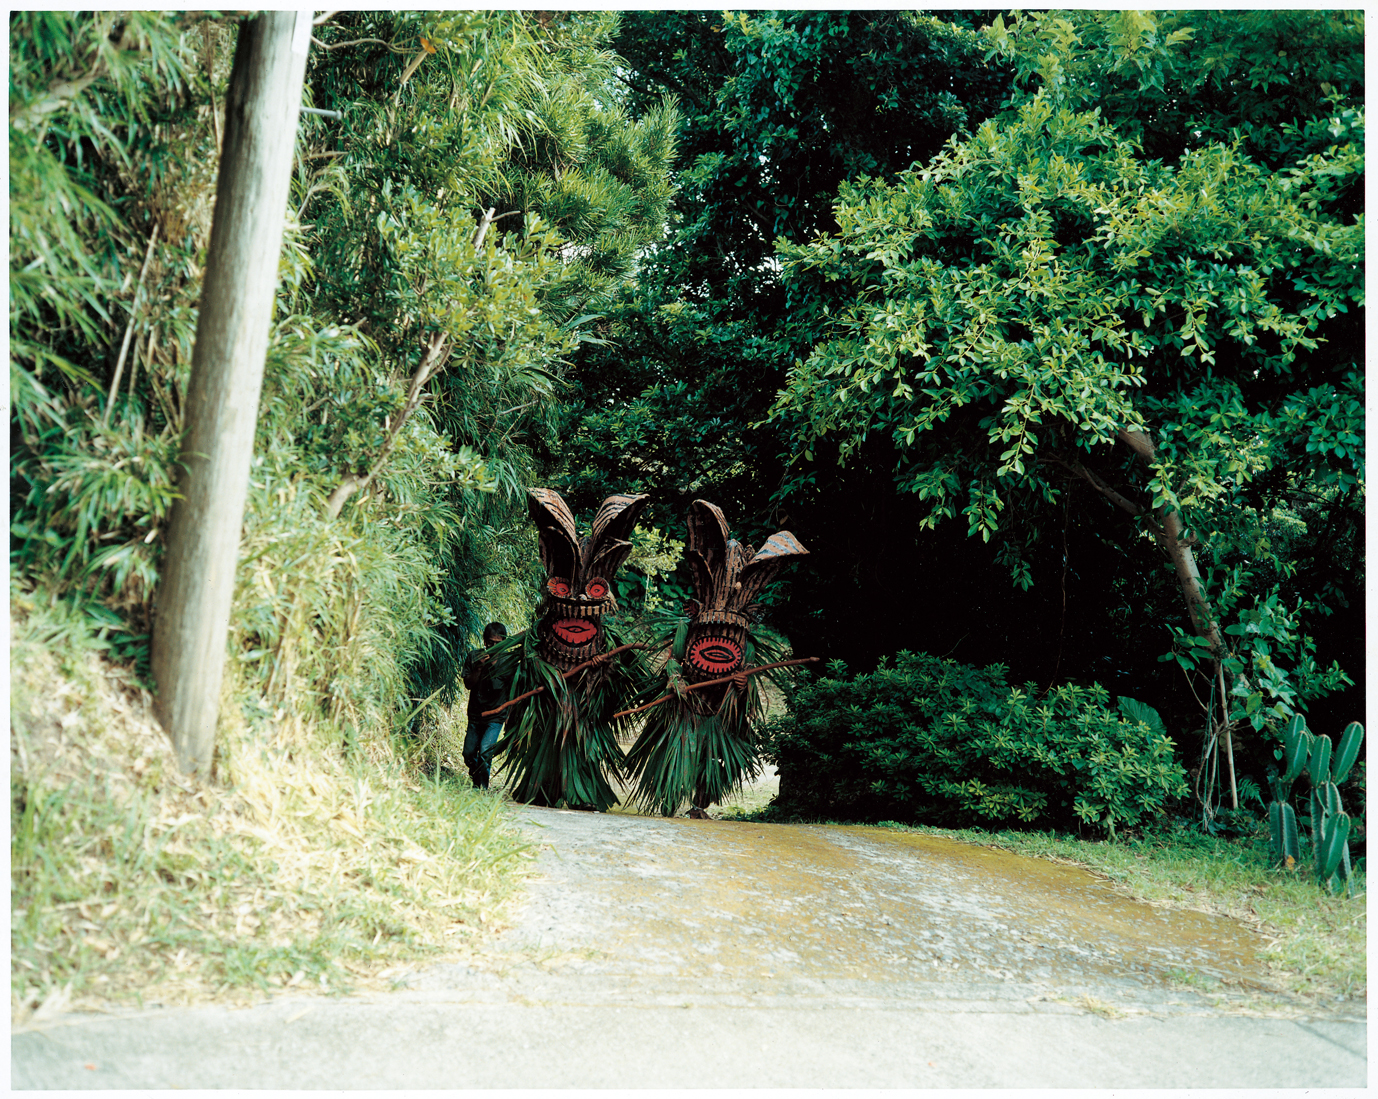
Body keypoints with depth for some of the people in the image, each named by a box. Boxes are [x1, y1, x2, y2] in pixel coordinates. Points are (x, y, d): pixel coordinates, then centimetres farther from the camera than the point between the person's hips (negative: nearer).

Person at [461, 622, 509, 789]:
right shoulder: (474, 657, 0)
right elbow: (468, 684, -4)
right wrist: (480, 667, -19)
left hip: (496, 717, -3)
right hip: (475, 714, 3)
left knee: (485, 752, -19)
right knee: (469, 754, 8)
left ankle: (482, 788, -6)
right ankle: (476, 782, 34)